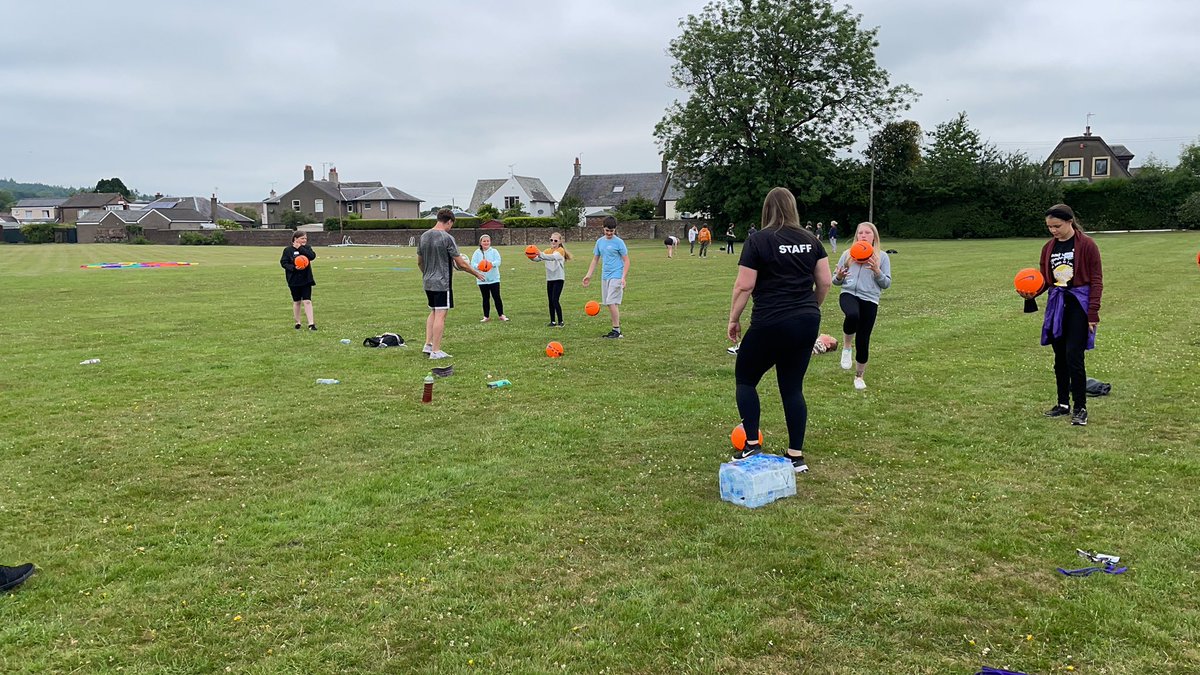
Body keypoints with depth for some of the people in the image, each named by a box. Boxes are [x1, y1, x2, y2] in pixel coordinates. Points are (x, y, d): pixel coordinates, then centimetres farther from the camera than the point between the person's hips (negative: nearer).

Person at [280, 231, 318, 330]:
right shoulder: (288, 250, -3)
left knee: (307, 301, -5)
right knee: (297, 302, 10)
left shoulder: (307, 247, 5)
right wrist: (294, 267, -21)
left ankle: (311, 324, -7)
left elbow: (312, 256, -13)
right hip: (294, 280, -1)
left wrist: (300, 248, -16)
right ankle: (297, 322, 24)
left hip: (306, 279, 1)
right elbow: (283, 262, -6)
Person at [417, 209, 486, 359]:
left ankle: (428, 345, 17)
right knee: (440, 315, -4)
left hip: (427, 282, 7)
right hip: (442, 283, -7)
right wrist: (476, 273, 4)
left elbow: (419, 262, 16)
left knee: (433, 312, 20)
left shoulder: (424, 236, 7)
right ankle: (436, 351, -2)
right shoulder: (447, 238, -14)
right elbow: (461, 263, -11)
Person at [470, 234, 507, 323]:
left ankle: (501, 315, 8)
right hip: (482, 280, 1)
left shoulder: (494, 251, 1)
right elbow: (473, 263, -7)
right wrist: (478, 266, -29)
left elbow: (498, 262, -12)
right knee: (485, 298, 8)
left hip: (494, 279, -1)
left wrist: (491, 264, -33)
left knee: (496, 297, -1)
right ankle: (486, 317, 16)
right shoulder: (477, 253, 3)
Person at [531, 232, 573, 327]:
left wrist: (541, 255, -45)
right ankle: (553, 321, 16)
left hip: (559, 278, -6)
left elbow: (553, 257, -30)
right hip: (549, 279, 6)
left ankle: (560, 322, -5)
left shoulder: (560, 250, -8)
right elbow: (538, 258, -7)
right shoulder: (547, 251, 9)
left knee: (555, 300, -13)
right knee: (550, 301, 8)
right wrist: (532, 257, -30)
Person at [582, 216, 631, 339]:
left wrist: (623, 277, -16)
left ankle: (616, 331, -6)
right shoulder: (600, 241, 10)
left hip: (616, 276, -6)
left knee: (612, 303, -14)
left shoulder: (618, 242, -7)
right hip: (605, 276, 6)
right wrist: (588, 275, 11)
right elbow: (595, 259, 18)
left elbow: (626, 261, -6)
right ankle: (617, 330, 14)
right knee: (611, 304, 7)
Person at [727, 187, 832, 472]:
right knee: (793, 387, 12)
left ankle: (752, 447, 7)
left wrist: (733, 319, 2)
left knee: (745, 378, 13)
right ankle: (796, 456, 12)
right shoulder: (811, 240, 7)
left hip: (771, 324, -5)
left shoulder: (759, 240, -8)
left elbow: (744, 286, -10)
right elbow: (824, 282, 9)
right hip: (807, 323, 5)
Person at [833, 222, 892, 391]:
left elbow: (887, 284, 5)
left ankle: (859, 376, 25)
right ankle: (846, 347, -8)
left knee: (863, 340, 2)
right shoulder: (847, 254, 10)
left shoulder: (882, 256, 6)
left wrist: (877, 271, -12)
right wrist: (839, 277, -8)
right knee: (853, 315, -37)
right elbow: (836, 280, 15)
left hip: (869, 300, 0)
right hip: (849, 294, 0)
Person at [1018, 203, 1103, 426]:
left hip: (1079, 305, -6)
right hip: (1056, 305, 6)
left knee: (1073, 356, -10)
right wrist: (1032, 293, -10)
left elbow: (1096, 280, -8)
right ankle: (1063, 404, 22)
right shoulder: (1048, 248, 9)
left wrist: (1093, 313, -14)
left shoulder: (1087, 245, -8)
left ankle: (1080, 408, 1)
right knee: (1059, 357, 11)